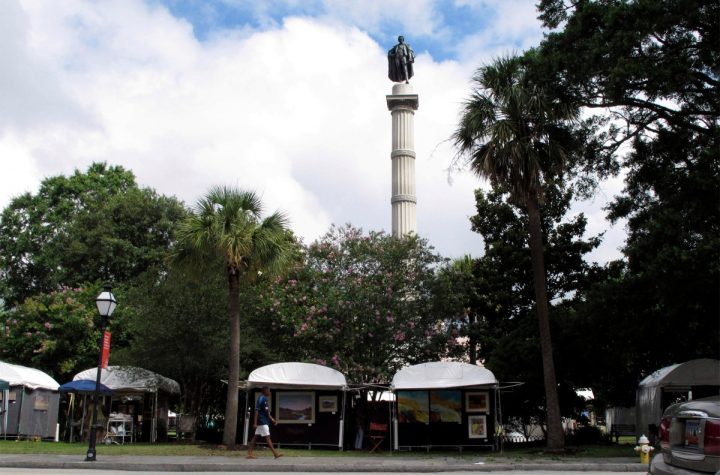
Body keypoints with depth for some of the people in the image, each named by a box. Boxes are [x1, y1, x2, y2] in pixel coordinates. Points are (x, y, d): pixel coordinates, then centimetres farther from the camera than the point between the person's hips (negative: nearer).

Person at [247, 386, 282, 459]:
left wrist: (272, 420, 19)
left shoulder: (265, 399, 17)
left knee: (255, 437, 7)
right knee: (267, 437, -8)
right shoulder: (261, 399, -13)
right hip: (262, 422, -10)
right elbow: (257, 411, -18)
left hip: (264, 421, 10)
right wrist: (255, 422, -22)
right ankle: (275, 453, -7)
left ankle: (249, 454, 7)